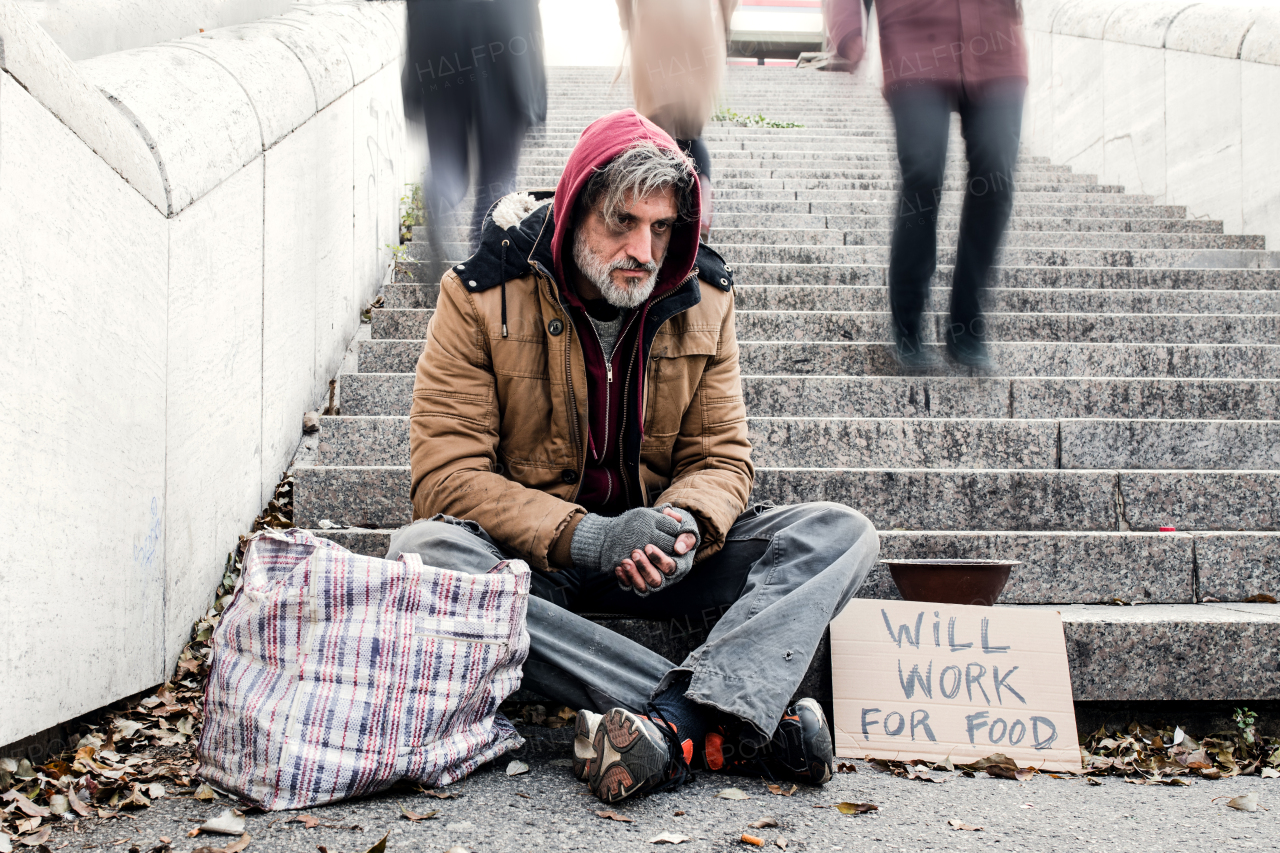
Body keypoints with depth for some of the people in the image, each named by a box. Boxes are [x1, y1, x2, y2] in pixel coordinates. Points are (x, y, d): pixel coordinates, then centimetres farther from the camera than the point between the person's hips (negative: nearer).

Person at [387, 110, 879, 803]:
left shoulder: (702, 300, -1)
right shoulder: (482, 295, -11)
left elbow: (722, 458, 2)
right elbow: (446, 474, -15)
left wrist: (684, 524, -23)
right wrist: (584, 536, -29)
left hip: (658, 556, 3)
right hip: (530, 555, -2)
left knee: (843, 534, -15)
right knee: (421, 555, -36)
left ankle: (676, 722, -40)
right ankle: (733, 720, -38)